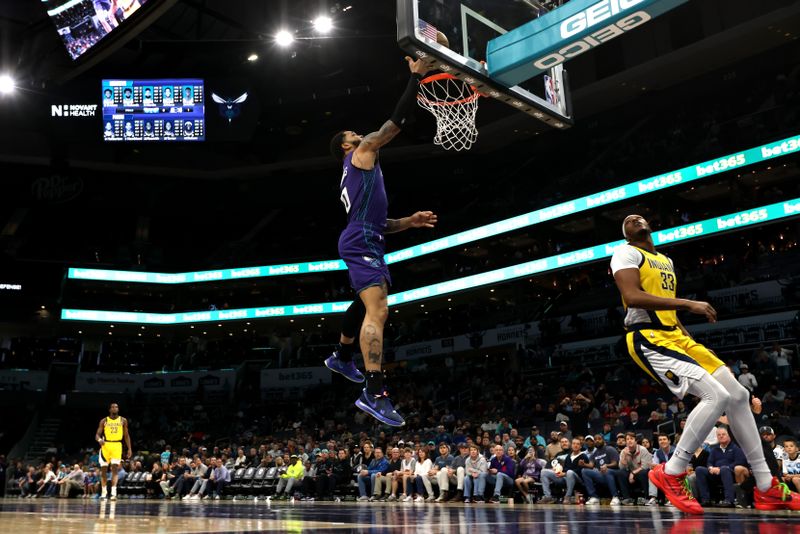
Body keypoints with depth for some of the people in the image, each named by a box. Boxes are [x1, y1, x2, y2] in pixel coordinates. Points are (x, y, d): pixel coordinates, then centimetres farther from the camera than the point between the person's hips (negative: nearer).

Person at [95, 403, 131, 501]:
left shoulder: (123, 420, 7)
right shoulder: (104, 421, 5)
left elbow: (126, 435, 10)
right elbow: (97, 434, 2)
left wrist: (129, 449, 3)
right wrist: (99, 439, -22)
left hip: (117, 446, -1)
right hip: (105, 445, 1)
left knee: (115, 468, -13)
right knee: (104, 469, 5)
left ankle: (113, 492, -17)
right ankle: (104, 492, 18)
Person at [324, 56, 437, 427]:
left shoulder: (354, 176, 31)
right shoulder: (361, 154, 4)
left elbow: (377, 224, 30)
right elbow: (396, 122, -6)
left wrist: (409, 222, 19)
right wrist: (416, 77, -3)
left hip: (365, 242, 11)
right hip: (361, 244, -11)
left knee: (368, 307, 28)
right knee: (378, 312, -23)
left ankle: (342, 358, 47)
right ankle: (374, 394, -30)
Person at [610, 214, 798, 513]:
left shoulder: (666, 261, 25)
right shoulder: (627, 253, -4)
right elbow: (632, 297, -21)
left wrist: (691, 342, 19)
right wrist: (688, 304, -23)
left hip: (674, 335, 9)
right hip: (648, 339, -9)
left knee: (738, 395, 6)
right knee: (716, 396, -23)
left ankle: (767, 489, 15)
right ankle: (671, 474, -10)